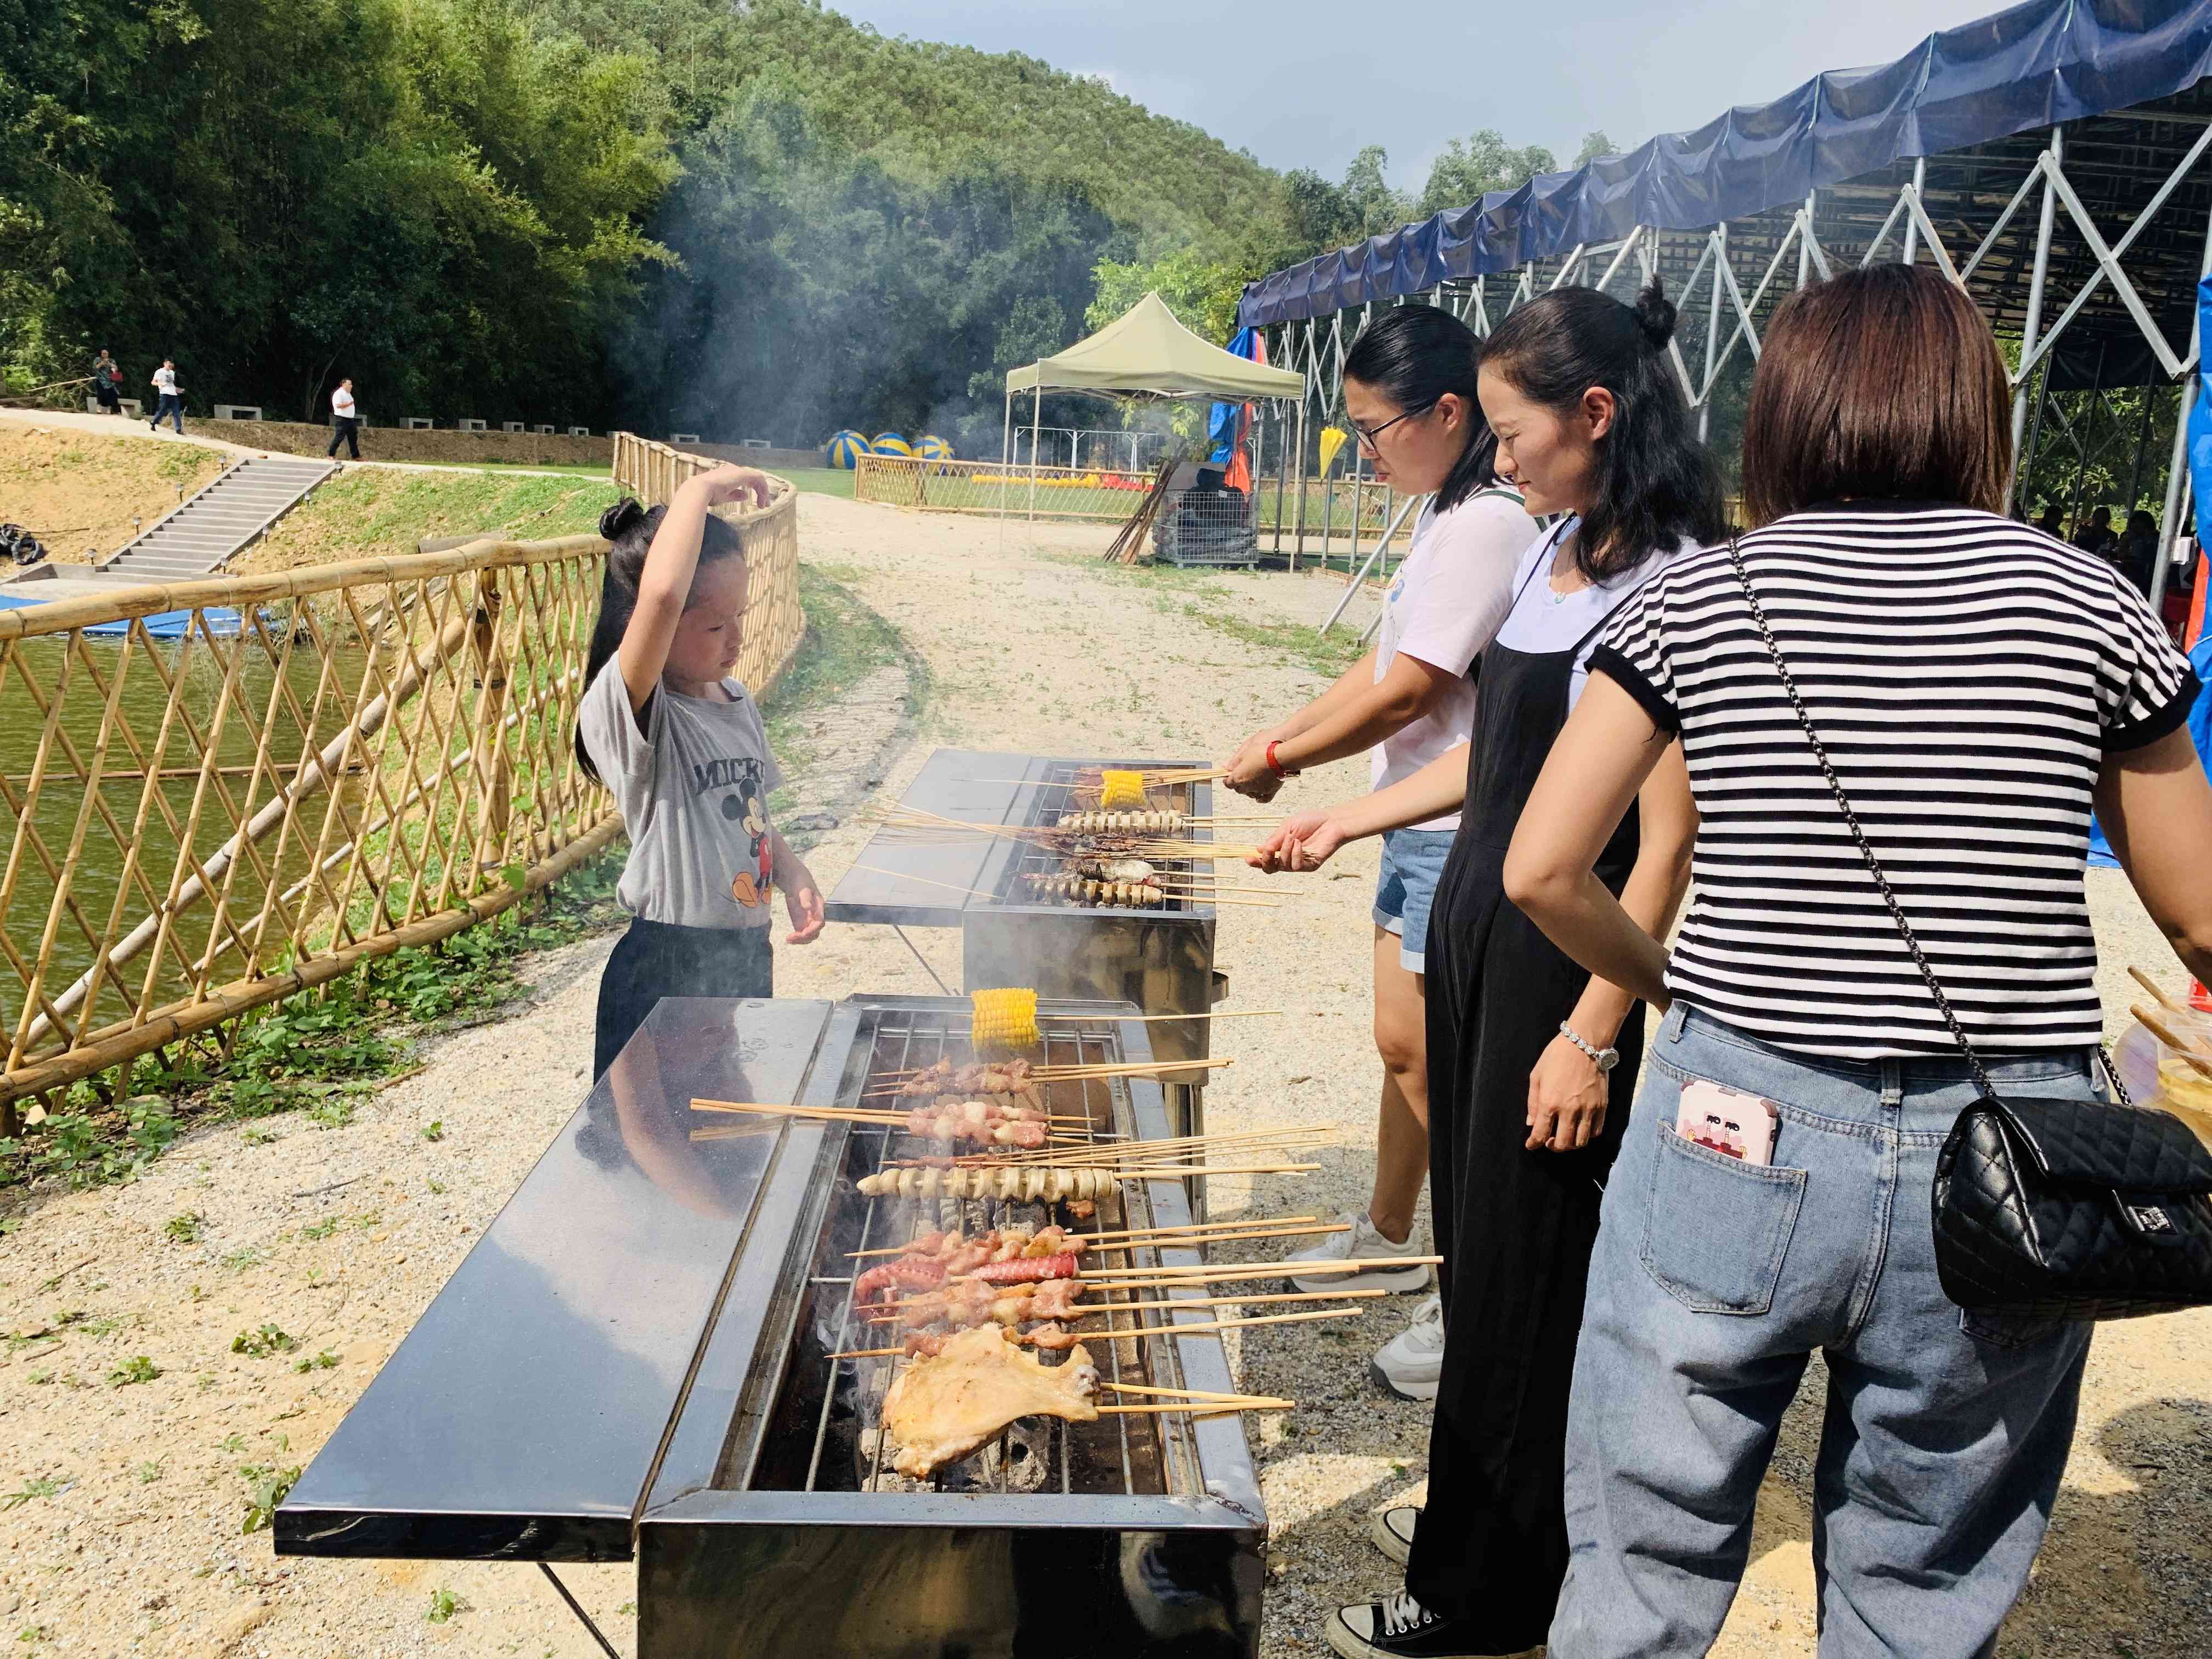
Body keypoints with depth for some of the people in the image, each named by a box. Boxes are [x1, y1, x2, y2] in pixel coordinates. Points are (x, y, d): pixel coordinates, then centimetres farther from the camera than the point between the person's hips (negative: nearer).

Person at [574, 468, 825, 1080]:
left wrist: (792, 873, 1)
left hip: (747, 956, 8)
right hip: (668, 968, -8)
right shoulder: (626, 712, -18)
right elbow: (661, 595, -38)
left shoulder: (739, 706, 9)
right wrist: (701, 489, -25)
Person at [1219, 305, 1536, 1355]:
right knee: (1402, 1042, 20)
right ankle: (1388, 1237, 38)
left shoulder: (1487, 524, -20)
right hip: (1419, 826, 10)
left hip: (1463, 835, -10)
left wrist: (1281, 759, -9)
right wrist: (1287, 730, 9)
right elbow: (1386, 660, 17)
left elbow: (1408, 693, -21)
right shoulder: (1446, 512, 13)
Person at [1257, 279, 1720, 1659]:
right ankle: (1473, 1513, 37)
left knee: (1519, 1261, 4)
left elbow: (1668, 841, -19)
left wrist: (1591, 1035, -21)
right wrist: (1346, 823, 19)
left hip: (1567, 959, -8)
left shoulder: (1674, 588, -18)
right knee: (1469, 1239, 17)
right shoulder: (1551, 550, 9)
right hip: (1474, 924, 8)